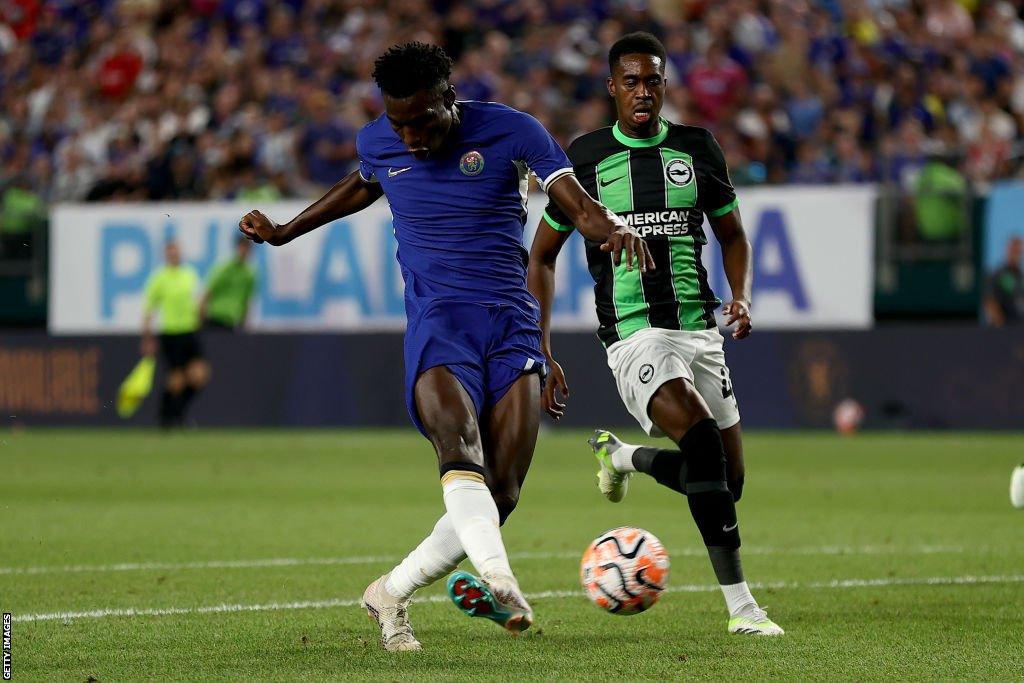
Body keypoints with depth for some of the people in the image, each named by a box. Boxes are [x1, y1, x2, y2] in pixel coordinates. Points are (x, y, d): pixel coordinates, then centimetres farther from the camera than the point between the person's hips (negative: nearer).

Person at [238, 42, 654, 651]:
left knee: (501, 494, -9)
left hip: (513, 326, 0)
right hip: (437, 325, 0)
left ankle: (392, 594, 9)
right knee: (462, 454, -30)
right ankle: (501, 582, -51)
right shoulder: (377, 143, 8)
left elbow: (578, 204, -10)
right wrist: (286, 232, 40)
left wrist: (614, 228, -32)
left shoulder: (511, 131, -2)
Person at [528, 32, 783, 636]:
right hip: (635, 334, -4)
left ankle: (623, 456, 34)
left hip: (700, 330, 4)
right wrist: (541, 355, 2)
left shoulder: (698, 150, 7)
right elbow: (543, 255, 8)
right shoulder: (587, 157, 0)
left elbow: (732, 233, 20)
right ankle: (741, 605, -24)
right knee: (702, 441, -28)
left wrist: (742, 297, -1)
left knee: (728, 482, 4)